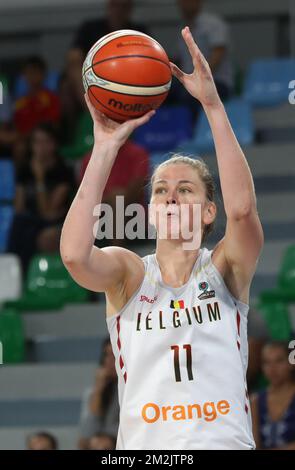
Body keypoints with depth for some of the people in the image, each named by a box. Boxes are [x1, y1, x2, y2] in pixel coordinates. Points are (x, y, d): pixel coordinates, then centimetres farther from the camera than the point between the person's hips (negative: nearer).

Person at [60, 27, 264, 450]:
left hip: (225, 440, 0)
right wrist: (106, 147, -15)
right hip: (143, 445, 0)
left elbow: (242, 206, -15)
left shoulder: (225, 269, 5)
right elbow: (74, 254, -16)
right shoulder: (129, 272, 6)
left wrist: (212, 104, -19)